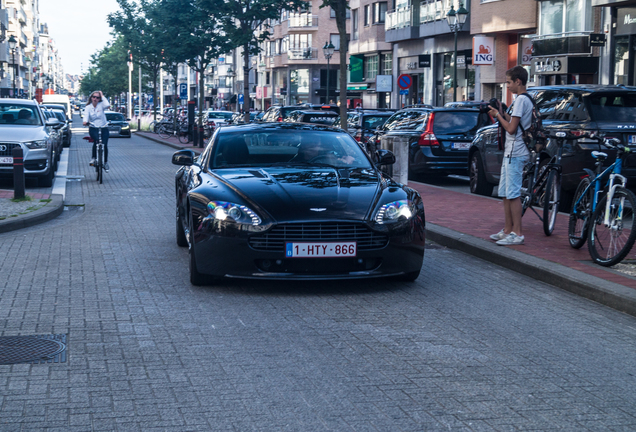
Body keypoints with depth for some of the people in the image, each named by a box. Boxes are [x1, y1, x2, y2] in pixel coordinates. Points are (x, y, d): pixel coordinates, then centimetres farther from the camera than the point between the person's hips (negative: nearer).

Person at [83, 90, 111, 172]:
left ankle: (105, 162, 6)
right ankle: (94, 158, -14)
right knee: (96, 140, -30)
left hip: (103, 128, 0)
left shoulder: (101, 105, 1)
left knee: (104, 145, -13)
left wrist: (102, 95, -10)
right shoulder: (88, 107, 3)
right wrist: (85, 121, -38)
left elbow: (107, 105, -23)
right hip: (93, 128, 0)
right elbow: (86, 115, -15)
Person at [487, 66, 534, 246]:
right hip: (511, 152, 10)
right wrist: (502, 113, 12)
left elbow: (511, 128, -17)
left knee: (513, 194, -9)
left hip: (515, 153, -10)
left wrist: (498, 115, -5)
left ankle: (517, 233, -7)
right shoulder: (527, 99, 17)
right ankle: (507, 230, 20)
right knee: (506, 193, 14)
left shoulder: (521, 100, -14)